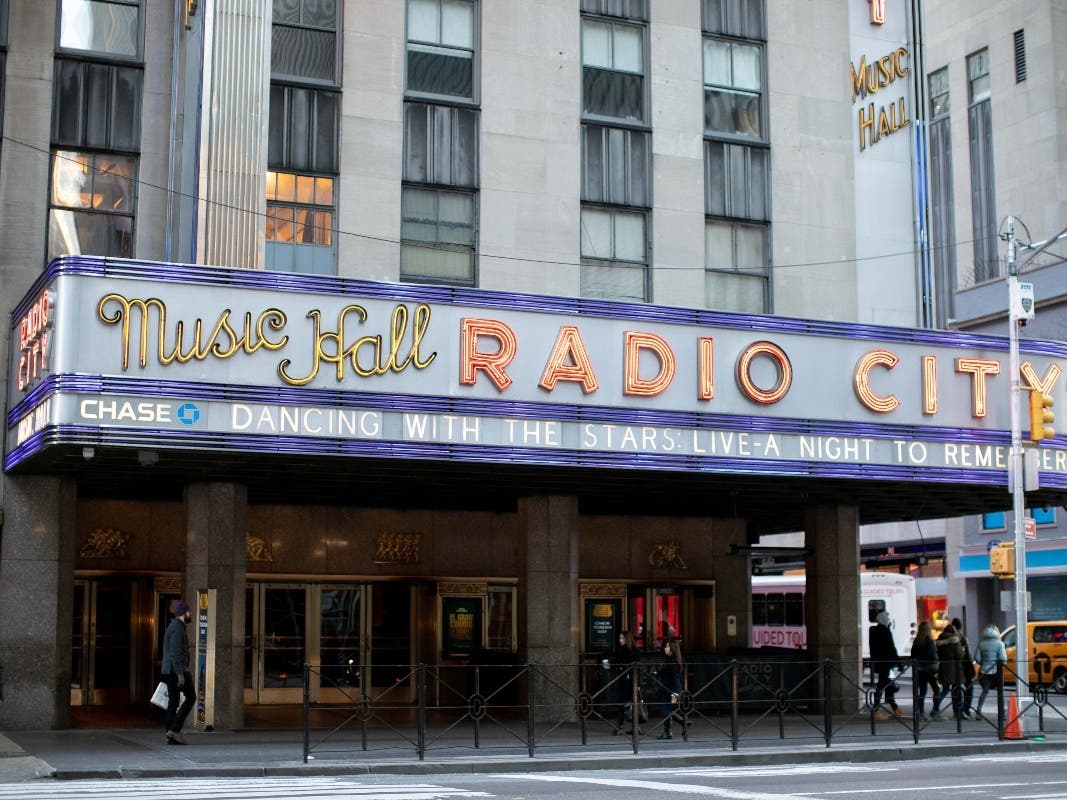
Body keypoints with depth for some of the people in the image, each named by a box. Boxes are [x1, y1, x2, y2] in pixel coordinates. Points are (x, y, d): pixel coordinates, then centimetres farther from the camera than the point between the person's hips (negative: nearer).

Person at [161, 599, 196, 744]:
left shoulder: (174, 626, 19)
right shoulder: (178, 627, -13)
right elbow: (175, 652, -21)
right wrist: (180, 674, -24)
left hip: (169, 671, 10)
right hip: (177, 669, -10)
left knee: (173, 701, 7)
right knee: (190, 698, -5)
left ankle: (171, 736, 5)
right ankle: (175, 729, -10)